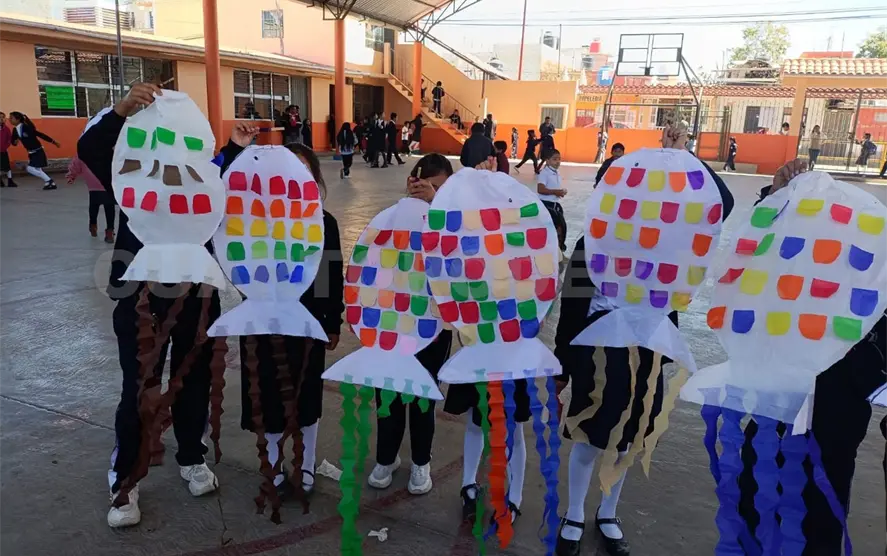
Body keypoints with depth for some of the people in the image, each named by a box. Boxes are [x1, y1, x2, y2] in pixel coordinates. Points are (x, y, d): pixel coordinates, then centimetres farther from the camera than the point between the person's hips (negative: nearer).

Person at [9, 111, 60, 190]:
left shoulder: (27, 127, -19)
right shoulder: (15, 130, 2)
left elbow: (40, 135, -17)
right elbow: (13, 141, 9)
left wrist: (53, 141, -15)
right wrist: (15, 142, -16)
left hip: (38, 151, -8)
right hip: (31, 153, 8)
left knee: (30, 169, -16)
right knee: (37, 170, 11)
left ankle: (48, 180, -4)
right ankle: (51, 183, 20)